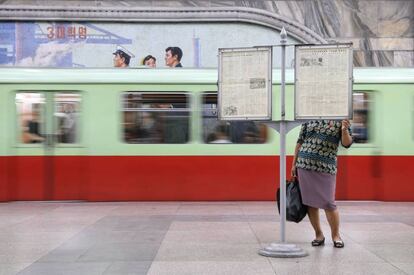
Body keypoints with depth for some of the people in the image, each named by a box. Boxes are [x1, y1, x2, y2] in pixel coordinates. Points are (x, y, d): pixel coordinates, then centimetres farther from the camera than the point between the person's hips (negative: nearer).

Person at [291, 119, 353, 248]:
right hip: (305, 165, 2)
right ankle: (318, 234, 20)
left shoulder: (341, 121, 3)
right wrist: (294, 164, 11)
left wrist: (344, 130, -23)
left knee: (328, 204, -6)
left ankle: (335, 235, 15)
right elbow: (300, 141, 11)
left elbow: (347, 144, -3)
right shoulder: (309, 119, 6)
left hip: (326, 168, -2)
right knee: (310, 202, 5)